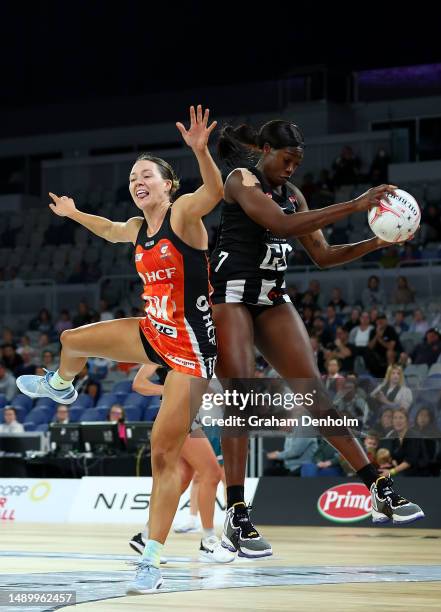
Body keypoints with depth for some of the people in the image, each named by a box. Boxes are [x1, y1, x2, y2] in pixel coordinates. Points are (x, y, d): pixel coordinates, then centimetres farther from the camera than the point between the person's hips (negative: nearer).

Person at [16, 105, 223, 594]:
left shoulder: (183, 214, -15)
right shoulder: (138, 228, 7)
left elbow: (215, 191, -37)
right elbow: (109, 231, 32)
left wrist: (200, 150, -53)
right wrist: (72, 213, 42)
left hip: (191, 347, -8)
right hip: (155, 332, 8)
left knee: (164, 451, -11)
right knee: (73, 340, 23)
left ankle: (152, 561, -6)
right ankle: (61, 387, 62)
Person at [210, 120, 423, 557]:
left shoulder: (292, 193, 13)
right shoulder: (241, 179, -8)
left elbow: (323, 256, 15)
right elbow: (280, 224, -24)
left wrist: (376, 243, 0)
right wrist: (354, 206, -26)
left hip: (272, 297, 6)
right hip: (231, 293, -6)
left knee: (313, 390, 0)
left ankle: (379, 489, -3)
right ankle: (236, 517, -13)